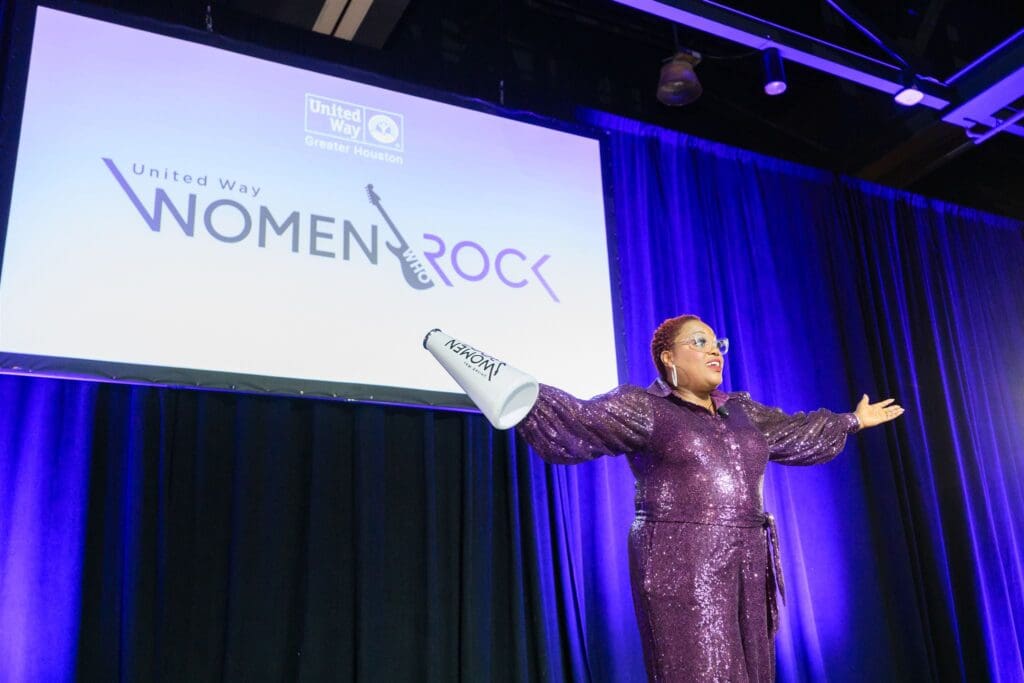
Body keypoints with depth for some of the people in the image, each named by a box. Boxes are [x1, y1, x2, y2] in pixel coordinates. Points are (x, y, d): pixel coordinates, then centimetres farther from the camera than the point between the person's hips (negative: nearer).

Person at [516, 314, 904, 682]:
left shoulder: (738, 410, 16)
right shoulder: (643, 408, -5)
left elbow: (792, 431, 30)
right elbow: (577, 422, -16)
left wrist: (854, 421, 42)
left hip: (744, 565, 7)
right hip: (681, 565, -7)